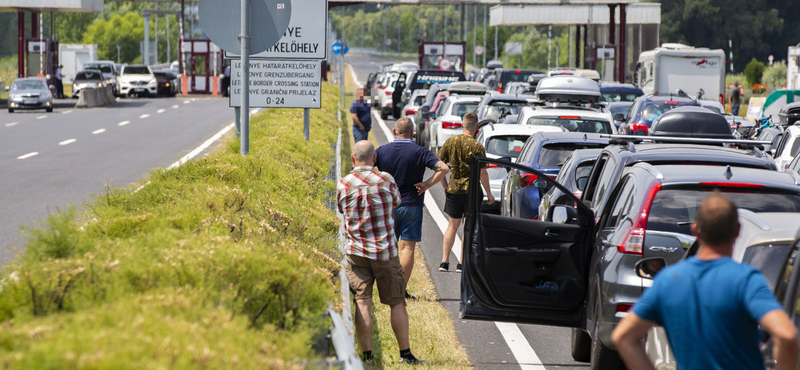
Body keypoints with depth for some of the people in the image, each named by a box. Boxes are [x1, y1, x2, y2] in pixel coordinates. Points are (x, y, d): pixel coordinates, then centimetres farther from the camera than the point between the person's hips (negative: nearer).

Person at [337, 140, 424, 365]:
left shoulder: (344, 185, -4)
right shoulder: (386, 180, -5)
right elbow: (396, 202, 14)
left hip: (356, 252, 0)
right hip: (385, 252, 0)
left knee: (362, 303, 0)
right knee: (397, 303, 10)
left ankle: (367, 355, -5)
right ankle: (405, 354, 13)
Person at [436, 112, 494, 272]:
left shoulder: (450, 142, -1)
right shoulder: (477, 146, -12)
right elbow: (482, 172, -14)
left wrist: (445, 186, 12)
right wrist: (489, 193, -4)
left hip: (454, 189, 3)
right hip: (472, 190, -3)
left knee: (452, 225, 15)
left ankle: (444, 261, 10)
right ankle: (462, 264, 7)